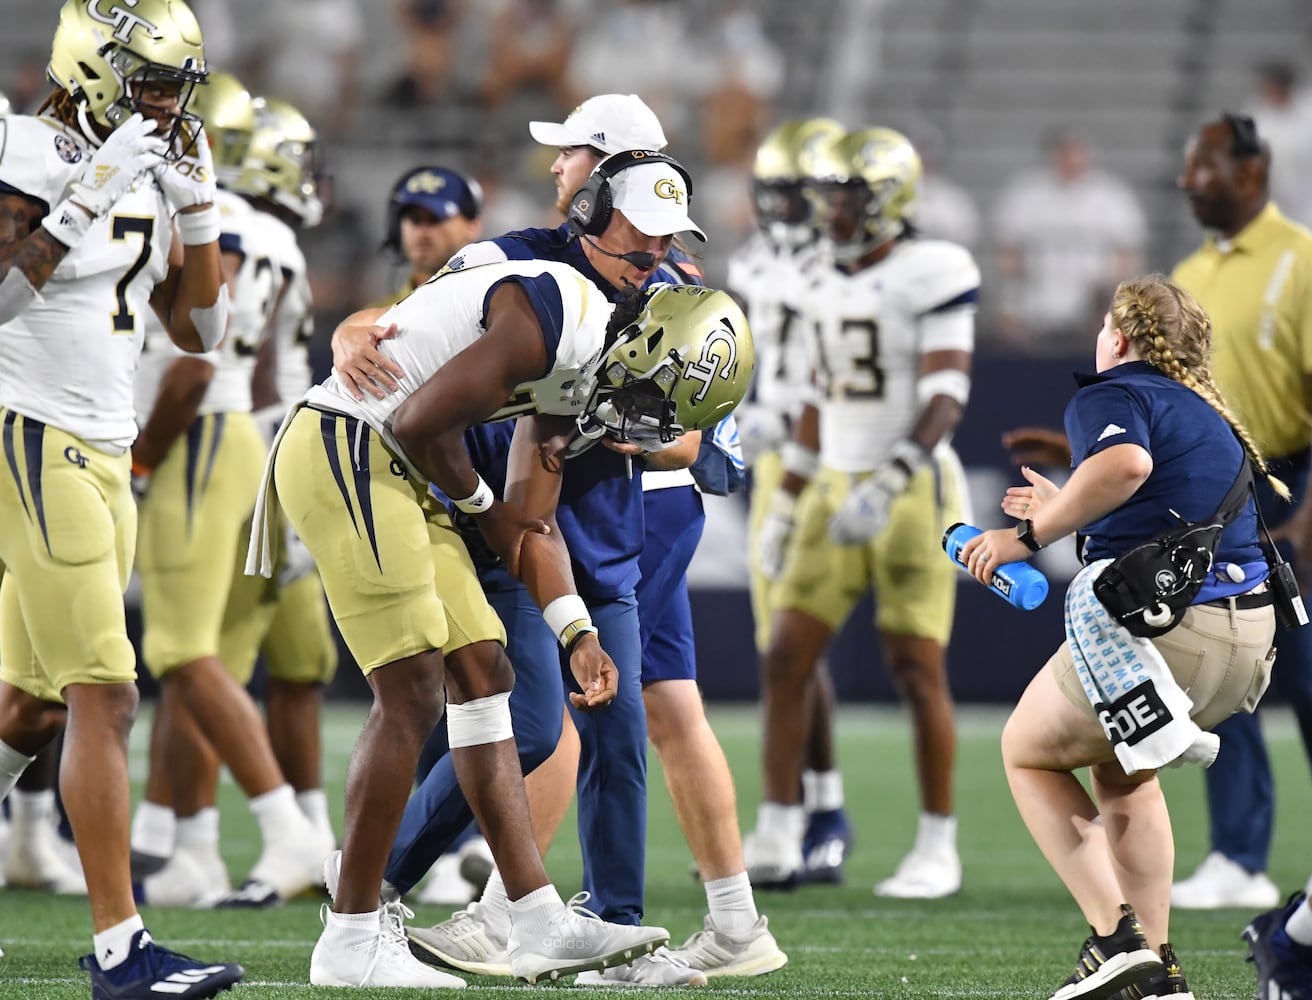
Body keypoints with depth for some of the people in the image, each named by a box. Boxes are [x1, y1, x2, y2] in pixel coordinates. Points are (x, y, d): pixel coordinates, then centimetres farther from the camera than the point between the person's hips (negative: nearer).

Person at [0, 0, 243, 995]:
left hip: (105, 454, 9)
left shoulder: (150, 177, 13)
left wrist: (198, 213, 5)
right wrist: (87, 203, -25)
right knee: (106, 698, -13)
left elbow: (199, 329, 17)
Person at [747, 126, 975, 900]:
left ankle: (939, 849, 5)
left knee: (918, 668, -4)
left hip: (912, 493, -7)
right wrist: (789, 501, 20)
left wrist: (890, 481, -27)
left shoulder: (931, 276, -11)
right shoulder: (829, 288, 12)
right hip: (837, 488, 7)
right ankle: (778, 840, 6)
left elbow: (947, 398, -17)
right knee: (787, 658, 1)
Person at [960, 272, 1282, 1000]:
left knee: (1028, 751, 15)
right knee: (1121, 770, 31)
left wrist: (1032, 536, -20)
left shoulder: (1111, 395, -5)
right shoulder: (1210, 413, 23)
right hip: (1250, 638, 8)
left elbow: (1124, 464, -28)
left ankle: (1116, 937, -1)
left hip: (1162, 626, -8)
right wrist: (1064, 511, 44)